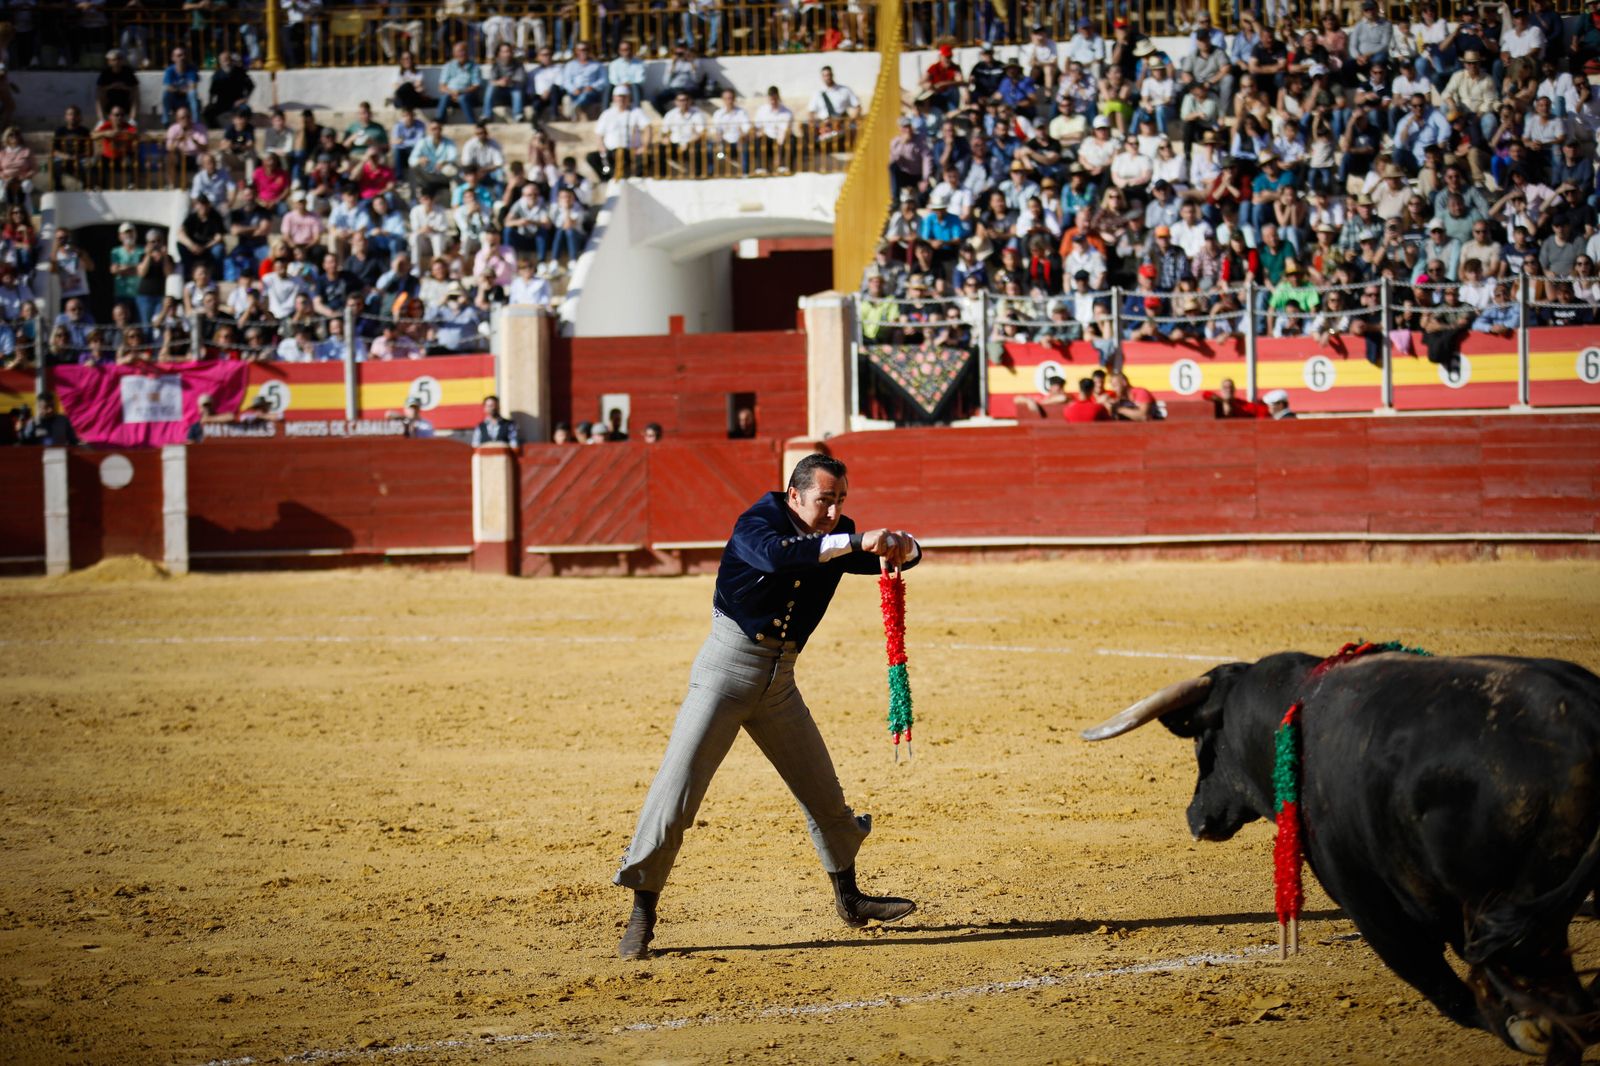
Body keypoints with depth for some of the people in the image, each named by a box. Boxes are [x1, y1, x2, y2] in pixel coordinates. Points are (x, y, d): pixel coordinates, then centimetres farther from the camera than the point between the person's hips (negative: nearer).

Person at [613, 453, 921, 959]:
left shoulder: (838, 536, 3)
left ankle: (849, 898, 34)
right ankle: (641, 913, -5)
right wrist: (854, 543, -42)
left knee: (823, 791, 15)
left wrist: (901, 546, -22)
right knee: (677, 792, -11)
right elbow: (774, 555, -37)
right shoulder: (757, 523, -16)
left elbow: (895, 555, 3)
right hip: (726, 670, -6)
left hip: (778, 681, 6)